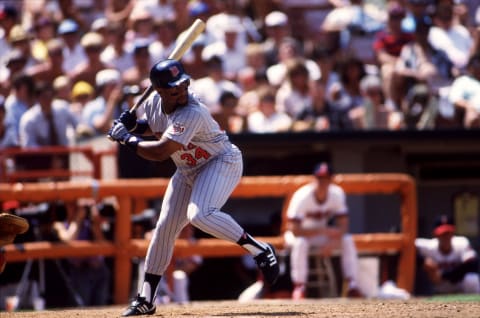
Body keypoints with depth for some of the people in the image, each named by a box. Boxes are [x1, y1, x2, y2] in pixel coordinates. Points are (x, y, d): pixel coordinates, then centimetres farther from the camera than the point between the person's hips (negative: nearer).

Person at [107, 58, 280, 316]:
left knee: (200, 214, -33)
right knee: (165, 227, 5)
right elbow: (154, 124, 16)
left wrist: (127, 139, -24)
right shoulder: (154, 102, -8)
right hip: (188, 170, 8)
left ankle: (259, 250, -20)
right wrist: (133, 125, -5)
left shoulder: (193, 114, -33)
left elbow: (160, 152, -35)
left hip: (222, 162, -8)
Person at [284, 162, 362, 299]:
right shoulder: (302, 196, -27)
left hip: (322, 234, 4)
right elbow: (294, 229, -32)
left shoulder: (337, 194, -15)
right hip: (301, 233, -4)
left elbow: (343, 225, -14)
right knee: (300, 243, -38)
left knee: (348, 240, -21)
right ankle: (299, 287, -33)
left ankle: (352, 286, -21)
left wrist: (332, 243, -33)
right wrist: (324, 231, -38)